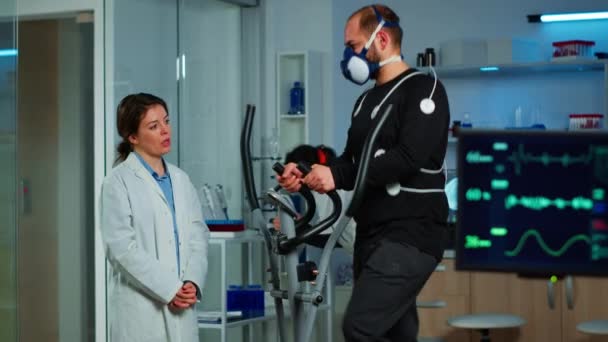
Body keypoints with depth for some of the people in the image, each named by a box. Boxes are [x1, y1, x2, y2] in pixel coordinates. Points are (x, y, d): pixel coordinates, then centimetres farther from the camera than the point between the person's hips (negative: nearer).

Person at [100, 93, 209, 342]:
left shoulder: (180, 179, 14)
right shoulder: (119, 182, -4)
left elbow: (199, 236, 11)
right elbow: (121, 247, -11)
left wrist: (193, 283, -6)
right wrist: (169, 289, -13)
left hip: (181, 309, 5)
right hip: (140, 311, -5)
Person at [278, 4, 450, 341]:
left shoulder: (423, 89, -8)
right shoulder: (366, 101, 20)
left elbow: (410, 158, -20)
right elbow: (354, 163, 19)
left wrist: (337, 175, -23)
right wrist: (307, 174, 0)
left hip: (410, 235, -9)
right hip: (372, 235, 9)